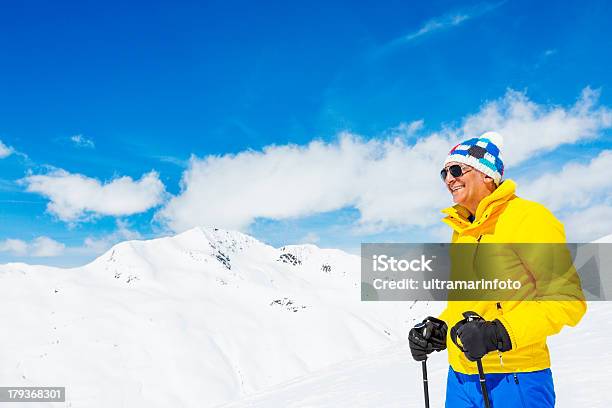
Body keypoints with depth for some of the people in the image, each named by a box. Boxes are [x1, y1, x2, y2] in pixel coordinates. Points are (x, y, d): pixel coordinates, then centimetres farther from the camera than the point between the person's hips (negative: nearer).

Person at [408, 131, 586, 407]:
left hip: (514, 380, -6)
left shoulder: (529, 217, -8)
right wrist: (439, 329, 5)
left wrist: (501, 333, -23)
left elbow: (567, 299, -13)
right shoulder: (461, 230, 12)